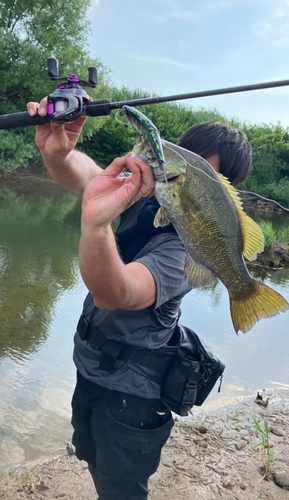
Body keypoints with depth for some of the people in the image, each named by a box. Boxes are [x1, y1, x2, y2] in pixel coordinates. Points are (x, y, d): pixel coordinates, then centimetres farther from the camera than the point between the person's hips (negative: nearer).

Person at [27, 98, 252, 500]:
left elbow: (113, 293, -45)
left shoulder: (194, 247, -30)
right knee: (93, 460, 29)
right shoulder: (149, 195, -9)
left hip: (131, 395, -7)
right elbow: (82, 173, -17)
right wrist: (56, 151, -40)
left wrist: (96, 222, -65)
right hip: (90, 369, 7)